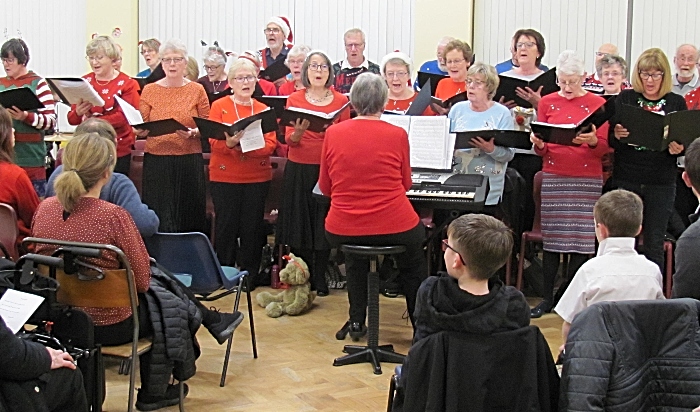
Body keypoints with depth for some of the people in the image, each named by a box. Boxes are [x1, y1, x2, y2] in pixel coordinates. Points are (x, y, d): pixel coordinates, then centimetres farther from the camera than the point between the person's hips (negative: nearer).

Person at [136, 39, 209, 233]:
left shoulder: (197, 90, 6)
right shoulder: (149, 90, 8)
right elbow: (142, 128, 7)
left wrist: (193, 132, -15)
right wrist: (139, 129, -15)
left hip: (189, 161, -1)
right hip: (156, 161, 1)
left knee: (189, 220, -1)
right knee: (157, 220, -1)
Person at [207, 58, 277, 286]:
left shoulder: (264, 109, 10)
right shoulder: (219, 106, 4)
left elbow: (271, 144, -1)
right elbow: (213, 141, -6)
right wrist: (230, 143, -28)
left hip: (257, 177, 2)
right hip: (224, 176, -2)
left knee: (252, 226, 2)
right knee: (226, 225, -2)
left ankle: (250, 275, 13)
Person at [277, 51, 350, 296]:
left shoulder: (341, 101, 5)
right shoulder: (294, 99, 5)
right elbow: (288, 139, 0)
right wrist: (298, 133, -22)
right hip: (299, 168, 1)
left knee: (324, 225, 2)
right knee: (300, 223, 2)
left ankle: (320, 280, 14)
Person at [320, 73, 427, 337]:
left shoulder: (333, 133, -2)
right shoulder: (397, 135, -7)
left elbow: (325, 188, 8)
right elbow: (405, 185, 7)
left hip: (342, 231, 2)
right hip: (394, 227, -2)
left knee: (354, 262, 36)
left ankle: (356, 321, 34)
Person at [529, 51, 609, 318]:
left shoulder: (598, 104, 5)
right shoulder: (547, 103, 9)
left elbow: (605, 147, 1)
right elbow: (540, 150, 9)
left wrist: (592, 141, -20)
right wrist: (539, 143, -13)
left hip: (587, 179, -1)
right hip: (554, 176, 1)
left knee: (581, 238, -3)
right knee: (551, 238, 0)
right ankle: (547, 298, 7)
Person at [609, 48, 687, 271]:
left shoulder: (676, 103, 4)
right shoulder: (625, 98, 4)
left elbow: (684, 143, 6)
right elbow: (610, 140, 1)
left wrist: (678, 149, -17)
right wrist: (617, 135, -21)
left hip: (661, 183, 0)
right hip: (626, 179, 0)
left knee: (654, 244, 5)